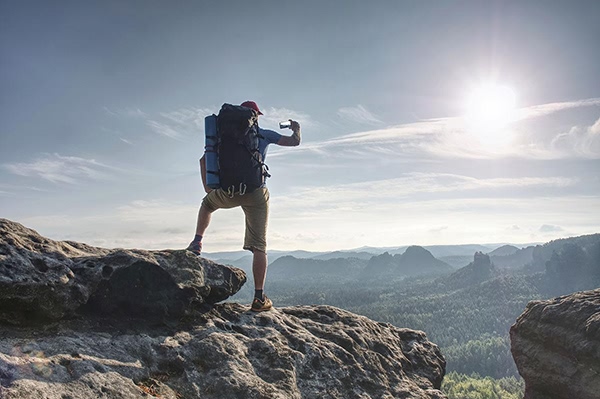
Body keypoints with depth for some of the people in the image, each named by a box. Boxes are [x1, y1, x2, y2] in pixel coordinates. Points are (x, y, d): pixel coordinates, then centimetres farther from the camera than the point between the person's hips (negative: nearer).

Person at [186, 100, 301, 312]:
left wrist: (207, 188, 20)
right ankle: (259, 297, 0)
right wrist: (296, 129, 36)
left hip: (228, 193, 2)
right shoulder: (263, 134, 9)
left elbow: (204, 160, 13)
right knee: (259, 247, 1)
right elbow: (294, 142, 14)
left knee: (207, 203, 38)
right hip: (256, 193, -2)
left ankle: (197, 242, 27)